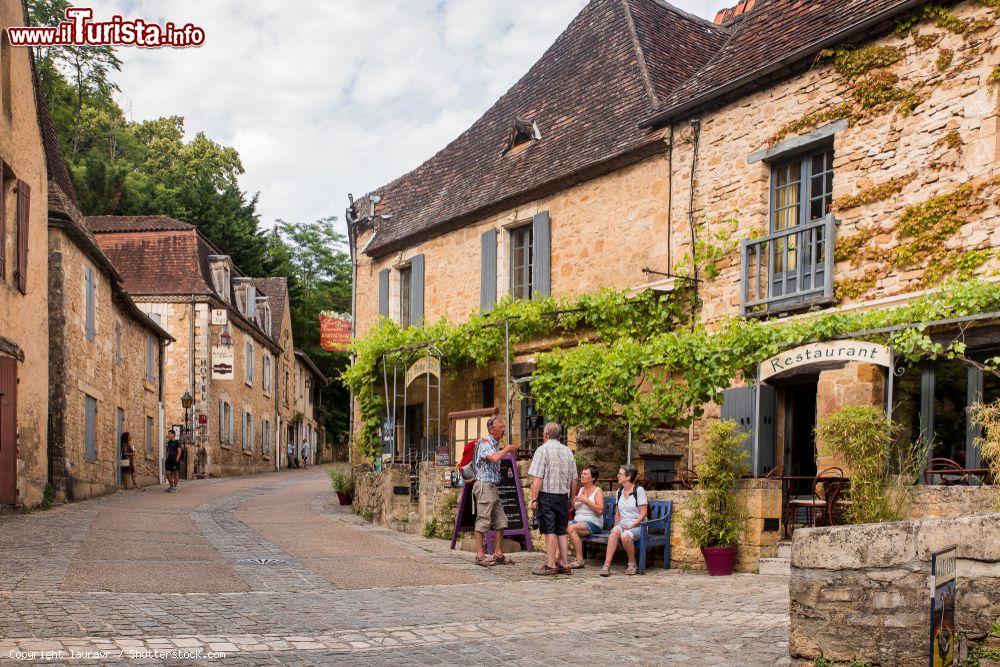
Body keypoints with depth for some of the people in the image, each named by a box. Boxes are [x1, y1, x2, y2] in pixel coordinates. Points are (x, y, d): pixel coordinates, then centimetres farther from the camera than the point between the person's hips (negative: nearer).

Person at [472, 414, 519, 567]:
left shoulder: (495, 444, 17)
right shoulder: (484, 443, -12)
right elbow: (494, 458, -30)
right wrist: (508, 449, -17)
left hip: (493, 487, 10)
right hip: (484, 485, -10)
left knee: (500, 521, 9)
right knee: (483, 520, -7)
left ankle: (498, 554, 13)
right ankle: (480, 555, -3)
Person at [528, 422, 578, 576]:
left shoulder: (542, 450, -7)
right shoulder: (568, 451, 10)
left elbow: (538, 479, -13)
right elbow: (574, 479, 12)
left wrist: (534, 499, -11)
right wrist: (571, 498, 20)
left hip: (547, 495, -5)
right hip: (563, 496, 5)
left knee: (549, 531, -4)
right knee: (561, 531, 10)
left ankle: (550, 565, -4)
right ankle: (564, 564, 11)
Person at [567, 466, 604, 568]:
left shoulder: (598, 491, 0)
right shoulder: (581, 489, 20)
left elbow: (600, 510, -14)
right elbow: (574, 507, 23)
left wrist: (586, 500, -15)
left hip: (593, 523, -7)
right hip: (577, 520, 7)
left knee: (571, 528, -32)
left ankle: (579, 560, -27)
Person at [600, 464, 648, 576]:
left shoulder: (639, 490, -5)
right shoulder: (619, 492, 14)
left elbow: (643, 514, -9)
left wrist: (631, 526, -16)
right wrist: (617, 525, 3)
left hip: (637, 526, -5)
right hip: (623, 525, 5)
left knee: (625, 536, -35)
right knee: (615, 531, -30)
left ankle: (632, 564, -11)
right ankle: (607, 565, -37)